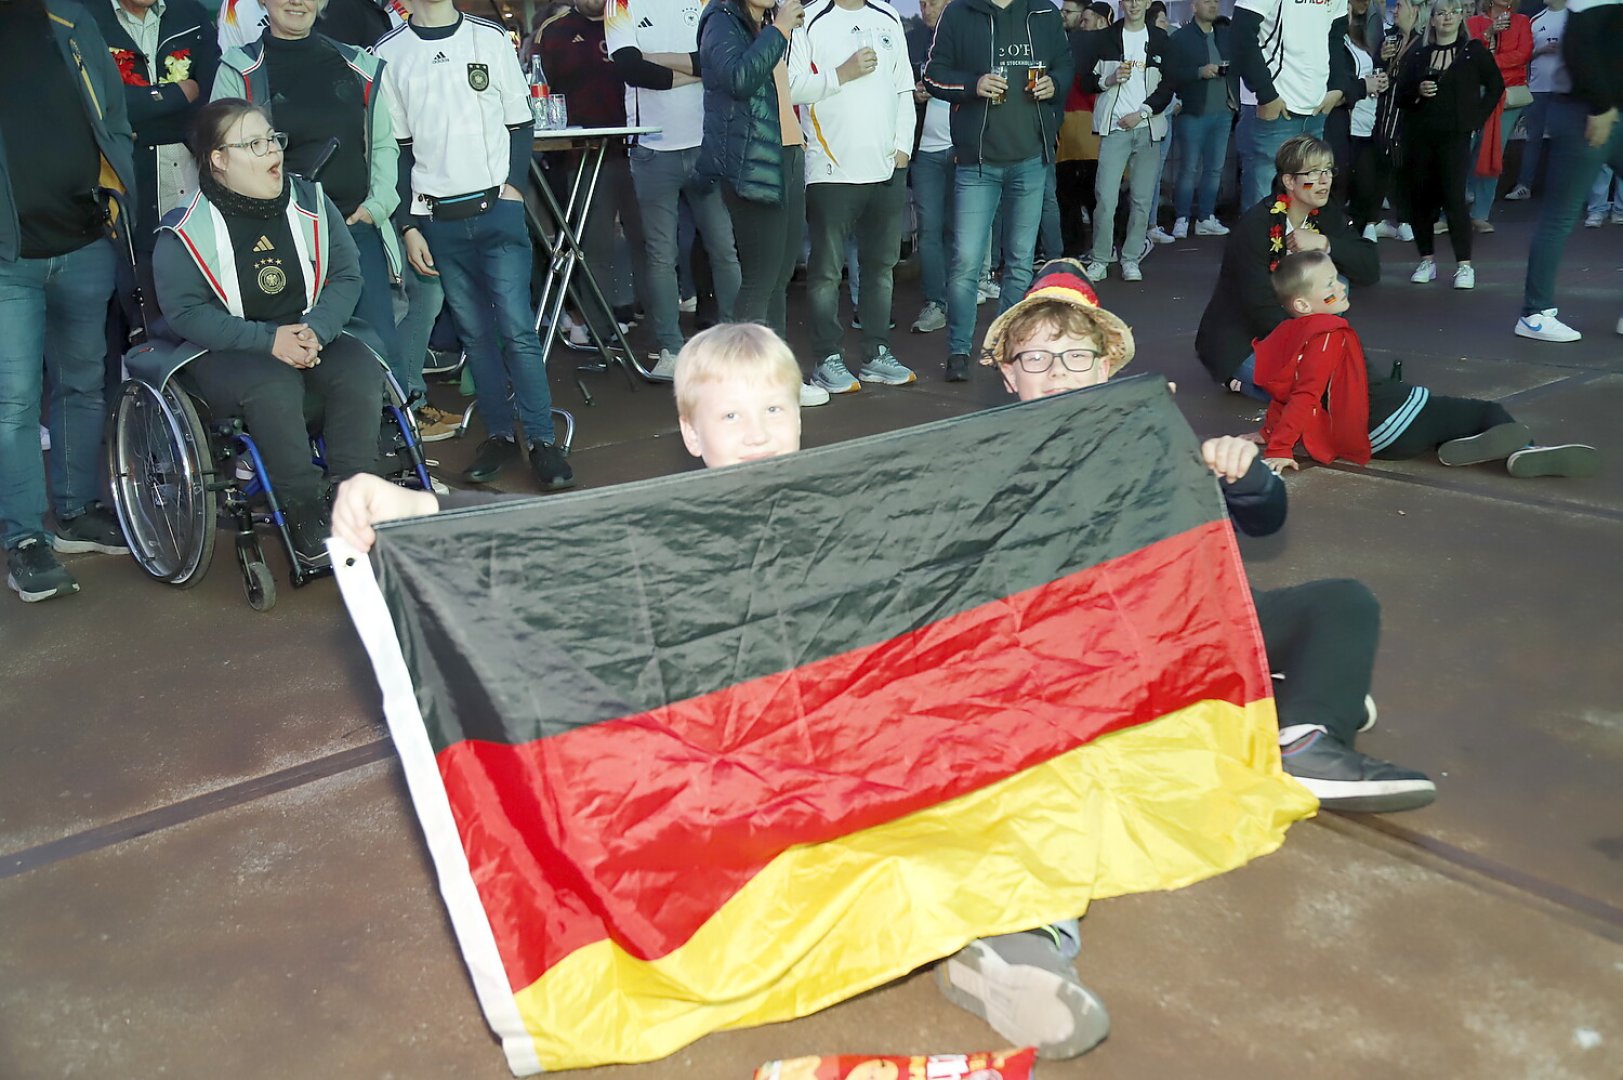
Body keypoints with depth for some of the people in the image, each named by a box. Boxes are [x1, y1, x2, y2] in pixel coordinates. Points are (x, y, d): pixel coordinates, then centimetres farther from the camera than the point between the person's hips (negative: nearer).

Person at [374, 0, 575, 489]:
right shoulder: (389, 54, 6)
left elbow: (520, 122, 9)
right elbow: (395, 149, 7)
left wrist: (513, 185, -5)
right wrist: (409, 227, 2)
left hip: (498, 210, -1)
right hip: (437, 220, 1)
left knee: (517, 329, -8)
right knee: (475, 333, 5)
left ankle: (542, 439, -3)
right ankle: (500, 434, 14)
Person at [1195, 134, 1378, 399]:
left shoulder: (1327, 214, -3)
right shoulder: (1255, 226, -22)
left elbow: (1370, 268, -13)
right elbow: (1261, 307, -24)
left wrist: (1325, 243, -27)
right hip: (1237, 340, -6)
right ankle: (1237, 377, 2)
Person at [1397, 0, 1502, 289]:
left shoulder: (1474, 51, 4)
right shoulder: (1417, 55, 10)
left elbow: (1495, 86, 8)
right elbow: (1401, 96, 9)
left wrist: (1476, 120, 1)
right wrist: (1418, 91, -10)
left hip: (1455, 135, -3)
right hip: (1418, 136, 3)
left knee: (1454, 198, -11)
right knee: (1420, 197, 3)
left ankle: (1464, 265, -8)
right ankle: (1427, 261, 14)